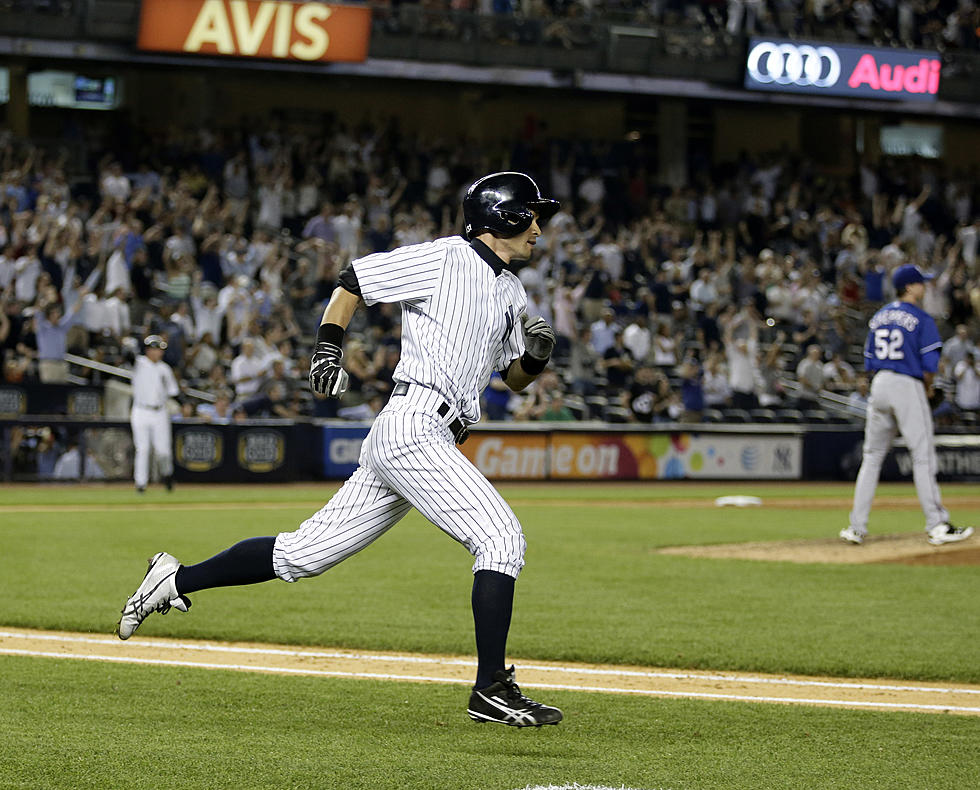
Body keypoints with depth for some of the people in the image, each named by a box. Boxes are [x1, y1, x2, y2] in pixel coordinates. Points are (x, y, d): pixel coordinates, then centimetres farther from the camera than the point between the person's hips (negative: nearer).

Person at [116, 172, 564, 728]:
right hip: (413, 427, -9)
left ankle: (177, 580, 17)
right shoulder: (442, 259, -5)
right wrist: (328, 350, -7)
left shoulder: (511, 292, 20)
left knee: (301, 555, 9)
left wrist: (538, 354, 3)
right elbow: (353, 281, 3)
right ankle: (492, 690, -15)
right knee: (501, 536, -16)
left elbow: (517, 378, 25)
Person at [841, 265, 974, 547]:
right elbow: (930, 364, -13)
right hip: (908, 387, -6)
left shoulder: (879, 316, 13)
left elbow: (869, 362, 13)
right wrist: (927, 387, 5)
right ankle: (936, 526, -6)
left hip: (880, 386, 6)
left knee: (872, 457, 10)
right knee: (923, 456, -4)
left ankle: (857, 527, 7)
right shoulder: (921, 319, -7)